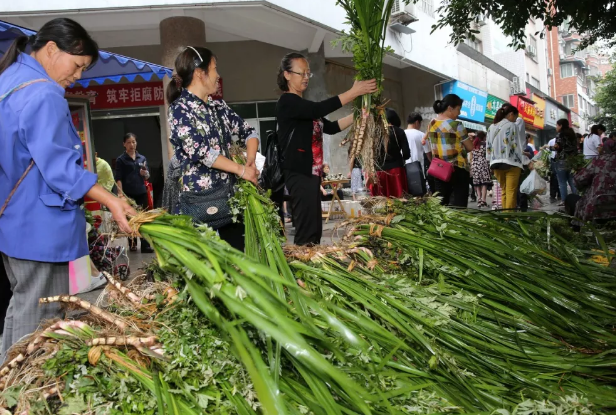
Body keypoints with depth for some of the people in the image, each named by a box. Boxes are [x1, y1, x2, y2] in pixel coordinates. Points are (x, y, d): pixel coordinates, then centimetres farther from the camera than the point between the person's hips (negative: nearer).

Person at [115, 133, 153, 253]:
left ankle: (145, 245, 0)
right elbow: (118, 179, -6)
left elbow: (147, 177, 12)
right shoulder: (120, 160, 0)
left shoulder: (142, 158, 10)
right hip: (128, 194, -3)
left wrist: (145, 174, -11)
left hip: (142, 193, 3)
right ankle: (132, 244, 17)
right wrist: (121, 194, -16)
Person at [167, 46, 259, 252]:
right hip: (199, 197, -6)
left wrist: (250, 163, -3)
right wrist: (241, 170, -13)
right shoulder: (180, 109, -6)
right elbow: (199, 151, -17)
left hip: (230, 193, 7)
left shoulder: (219, 107, 14)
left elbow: (248, 132, 17)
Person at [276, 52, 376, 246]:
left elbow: (330, 127, 20)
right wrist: (354, 91, -21)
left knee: (314, 229, 10)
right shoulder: (287, 102, -8)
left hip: (311, 172, 9)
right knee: (307, 231, -11)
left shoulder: (305, 107, 20)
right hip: (299, 173, -9)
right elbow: (319, 109, -22)